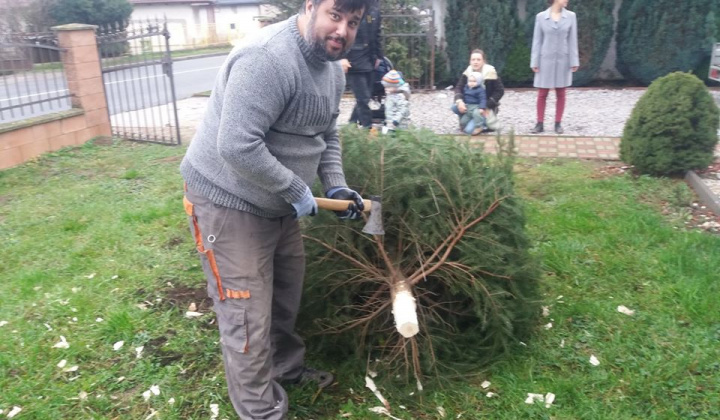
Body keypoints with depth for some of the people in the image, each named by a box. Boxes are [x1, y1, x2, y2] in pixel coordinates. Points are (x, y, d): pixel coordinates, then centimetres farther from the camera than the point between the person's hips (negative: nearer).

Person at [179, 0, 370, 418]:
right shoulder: (267, 57, -27)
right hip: (229, 201, -9)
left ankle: (289, 369, 47)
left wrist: (335, 184, 1)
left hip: (278, 203, 10)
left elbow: (326, 135, 15)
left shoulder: (333, 67, 5)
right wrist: (298, 190, -23)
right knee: (248, 320, -1)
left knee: (286, 297, 24)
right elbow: (237, 147, -34)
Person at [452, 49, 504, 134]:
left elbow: (500, 91, -15)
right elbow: (459, 87, -10)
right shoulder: (467, 72, -7)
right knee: (455, 107, -19)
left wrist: (487, 106, -24)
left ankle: (491, 125, 8)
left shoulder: (491, 73, -18)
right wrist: (459, 101, -32)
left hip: (487, 106, -5)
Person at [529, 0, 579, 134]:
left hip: (563, 60, 1)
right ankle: (540, 124, 10)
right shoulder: (541, 16, -1)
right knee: (542, 94, 1)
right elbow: (537, 41, 0)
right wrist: (534, 62, -4)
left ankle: (558, 124, 13)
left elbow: (572, 40, 2)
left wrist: (574, 61, -3)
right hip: (546, 60, -1)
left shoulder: (571, 16, 2)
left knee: (560, 94, 5)